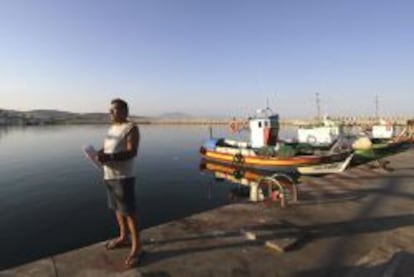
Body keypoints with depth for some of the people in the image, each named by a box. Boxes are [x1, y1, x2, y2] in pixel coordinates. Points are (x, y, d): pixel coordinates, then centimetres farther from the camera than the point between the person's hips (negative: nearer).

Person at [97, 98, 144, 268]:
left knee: (129, 212, -2)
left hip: (123, 177, -8)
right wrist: (99, 154, -4)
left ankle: (137, 248, 9)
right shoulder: (111, 128, 16)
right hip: (108, 176, 8)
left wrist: (109, 157, -30)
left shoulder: (131, 128, -11)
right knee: (118, 209, 19)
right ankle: (123, 238, 36)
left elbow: (132, 152, -21)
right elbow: (105, 148, 19)